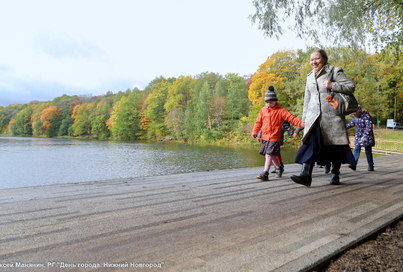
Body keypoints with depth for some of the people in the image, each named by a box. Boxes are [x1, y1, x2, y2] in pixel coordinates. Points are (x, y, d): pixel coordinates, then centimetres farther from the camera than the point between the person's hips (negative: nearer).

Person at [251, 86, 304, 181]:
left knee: (269, 154, -14)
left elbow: (290, 117, -10)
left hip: (274, 137, -6)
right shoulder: (263, 110, 11)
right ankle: (279, 167, 38)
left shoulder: (280, 110, -3)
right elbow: (258, 122, 15)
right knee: (271, 155, 15)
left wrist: (300, 123, -24)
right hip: (265, 137, 6)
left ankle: (265, 173, -12)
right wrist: (255, 132, 7)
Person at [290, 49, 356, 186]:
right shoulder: (310, 77, 18)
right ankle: (306, 175, -16)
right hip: (314, 117, 4)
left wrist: (332, 85, -17)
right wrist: (304, 117, 19)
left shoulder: (335, 72, 2)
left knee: (334, 145, 4)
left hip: (331, 116, -3)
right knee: (310, 144, -11)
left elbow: (351, 86, -2)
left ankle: (335, 175, 18)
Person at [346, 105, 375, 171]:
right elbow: (351, 123, 22)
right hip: (358, 136, 6)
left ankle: (370, 166, 11)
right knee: (356, 149, -3)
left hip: (367, 136, -6)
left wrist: (365, 136, -36)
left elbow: (369, 126, -27)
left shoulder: (366, 116, -18)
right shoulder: (356, 117, 5)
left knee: (368, 151, 0)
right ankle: (354, 164, -9)